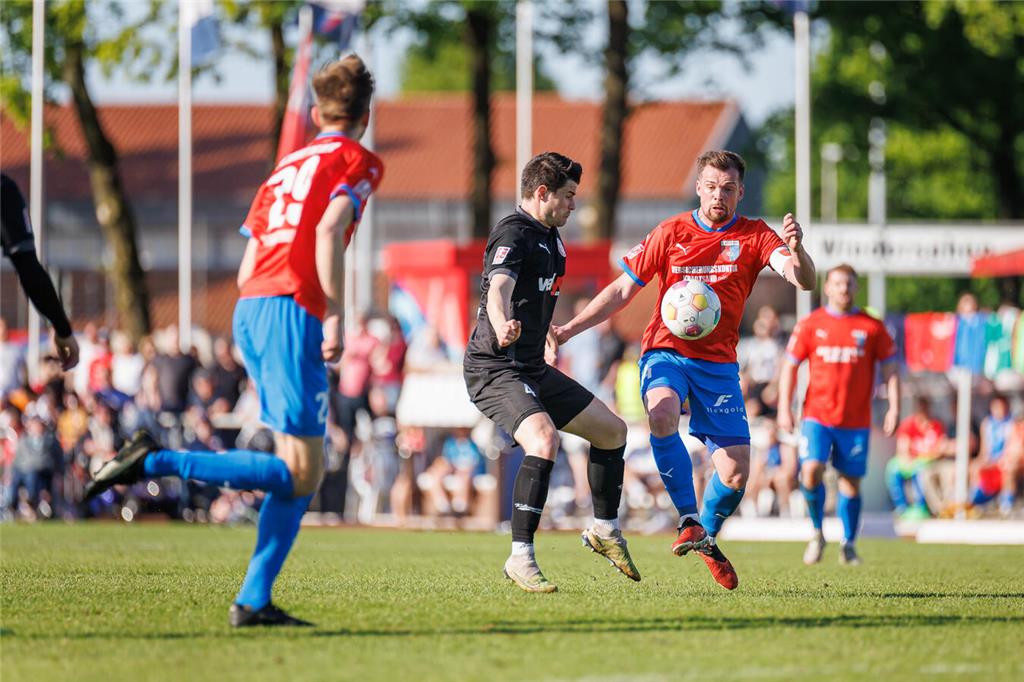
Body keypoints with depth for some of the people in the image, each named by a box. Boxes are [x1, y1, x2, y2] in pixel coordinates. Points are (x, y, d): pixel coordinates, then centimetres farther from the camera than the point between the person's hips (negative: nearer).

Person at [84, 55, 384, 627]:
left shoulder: (287, 166, 25)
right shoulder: (358, 161, 4)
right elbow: (329, 228, -16)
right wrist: (334, 316, -16)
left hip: (250, 307, 8)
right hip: (293, 309, -8)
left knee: (306, 471, 11)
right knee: (299, 474, -9)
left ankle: (254, 600, 4)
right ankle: (157, 463, -19)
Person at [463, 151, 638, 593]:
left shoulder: (550, 238, 14)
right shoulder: (513, 233, -16)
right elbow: (498, 287, -36)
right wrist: (502, 328, -56)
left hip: (533, 370, 10)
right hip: (495, 370, -10)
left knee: (612, 429, 16)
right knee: (544, 440, -32)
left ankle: (604, 531, 32)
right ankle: (520, 558, -30)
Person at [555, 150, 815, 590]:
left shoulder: (754, 237, 1)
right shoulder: (671, 233, 3)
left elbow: (804, 280, -14)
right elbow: (622, 290, 9)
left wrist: (796, 251, -37)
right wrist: (570, 329, 0)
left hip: (718, 362, 1)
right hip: (666, 351, -1)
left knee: (736, 472, -6)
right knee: (662, 415, -35)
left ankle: (707, 536, 25)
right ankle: (688, 520, -26)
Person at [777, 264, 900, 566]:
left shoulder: (871, 326, 4)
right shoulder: (810, 324, 3)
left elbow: (890, 368, 7)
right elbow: (790, 365, 8)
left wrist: (894, 407, -4)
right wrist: (784, 408, 1)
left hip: (856, 420, 1)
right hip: (817, 415, -1)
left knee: (851, 482, 4)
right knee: (811, 470, -18)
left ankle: (848, 544, 20)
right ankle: (817, 533, 3)